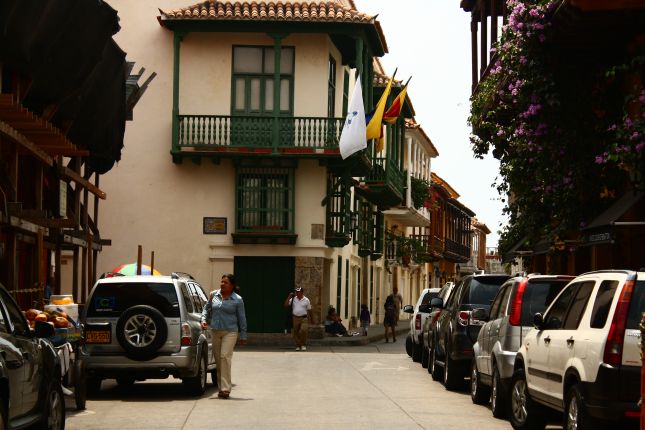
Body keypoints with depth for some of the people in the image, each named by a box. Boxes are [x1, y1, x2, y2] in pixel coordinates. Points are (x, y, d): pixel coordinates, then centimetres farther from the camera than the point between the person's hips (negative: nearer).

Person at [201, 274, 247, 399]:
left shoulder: (237, 300, -2)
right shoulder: (213, 295, 7)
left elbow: (242, 318, 3)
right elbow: (206, 308, 19)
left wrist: (243, 336, 3)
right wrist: (204, 320, 0)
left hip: (230, 332, -4)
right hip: (215, 331, 4)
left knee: (225, 356, -17)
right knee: (218, 359, 7)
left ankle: (225, 388, -19)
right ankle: (221, 387, 17)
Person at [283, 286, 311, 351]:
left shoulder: (306, 300, 2)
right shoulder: (293, 299, 6)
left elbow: (309, 310, 6)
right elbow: (286, 305, 0)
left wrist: (311, 318, 6)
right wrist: (289, 297, -4)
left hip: (303, 318, -3)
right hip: (295, 318, 3)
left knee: (303, 331, -18)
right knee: (295, 333, 3)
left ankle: (303, 345, -3)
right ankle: (298, 345, 16)